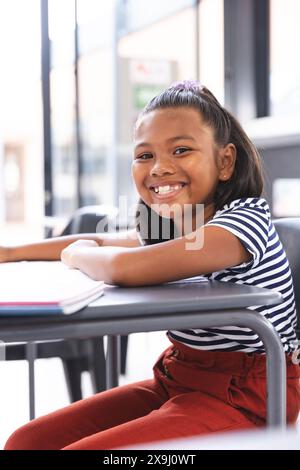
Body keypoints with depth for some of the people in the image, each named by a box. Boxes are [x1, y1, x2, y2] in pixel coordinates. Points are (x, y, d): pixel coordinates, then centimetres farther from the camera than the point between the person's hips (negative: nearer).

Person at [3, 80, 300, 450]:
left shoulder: (246, 219, -20)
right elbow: (102, 242, 27)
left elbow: (126, 268, -34)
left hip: (243, 399, -8)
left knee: (81, 447, -22)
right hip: (176, 382, 8)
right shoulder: (164, 226, 5)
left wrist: (77, 254, -11)